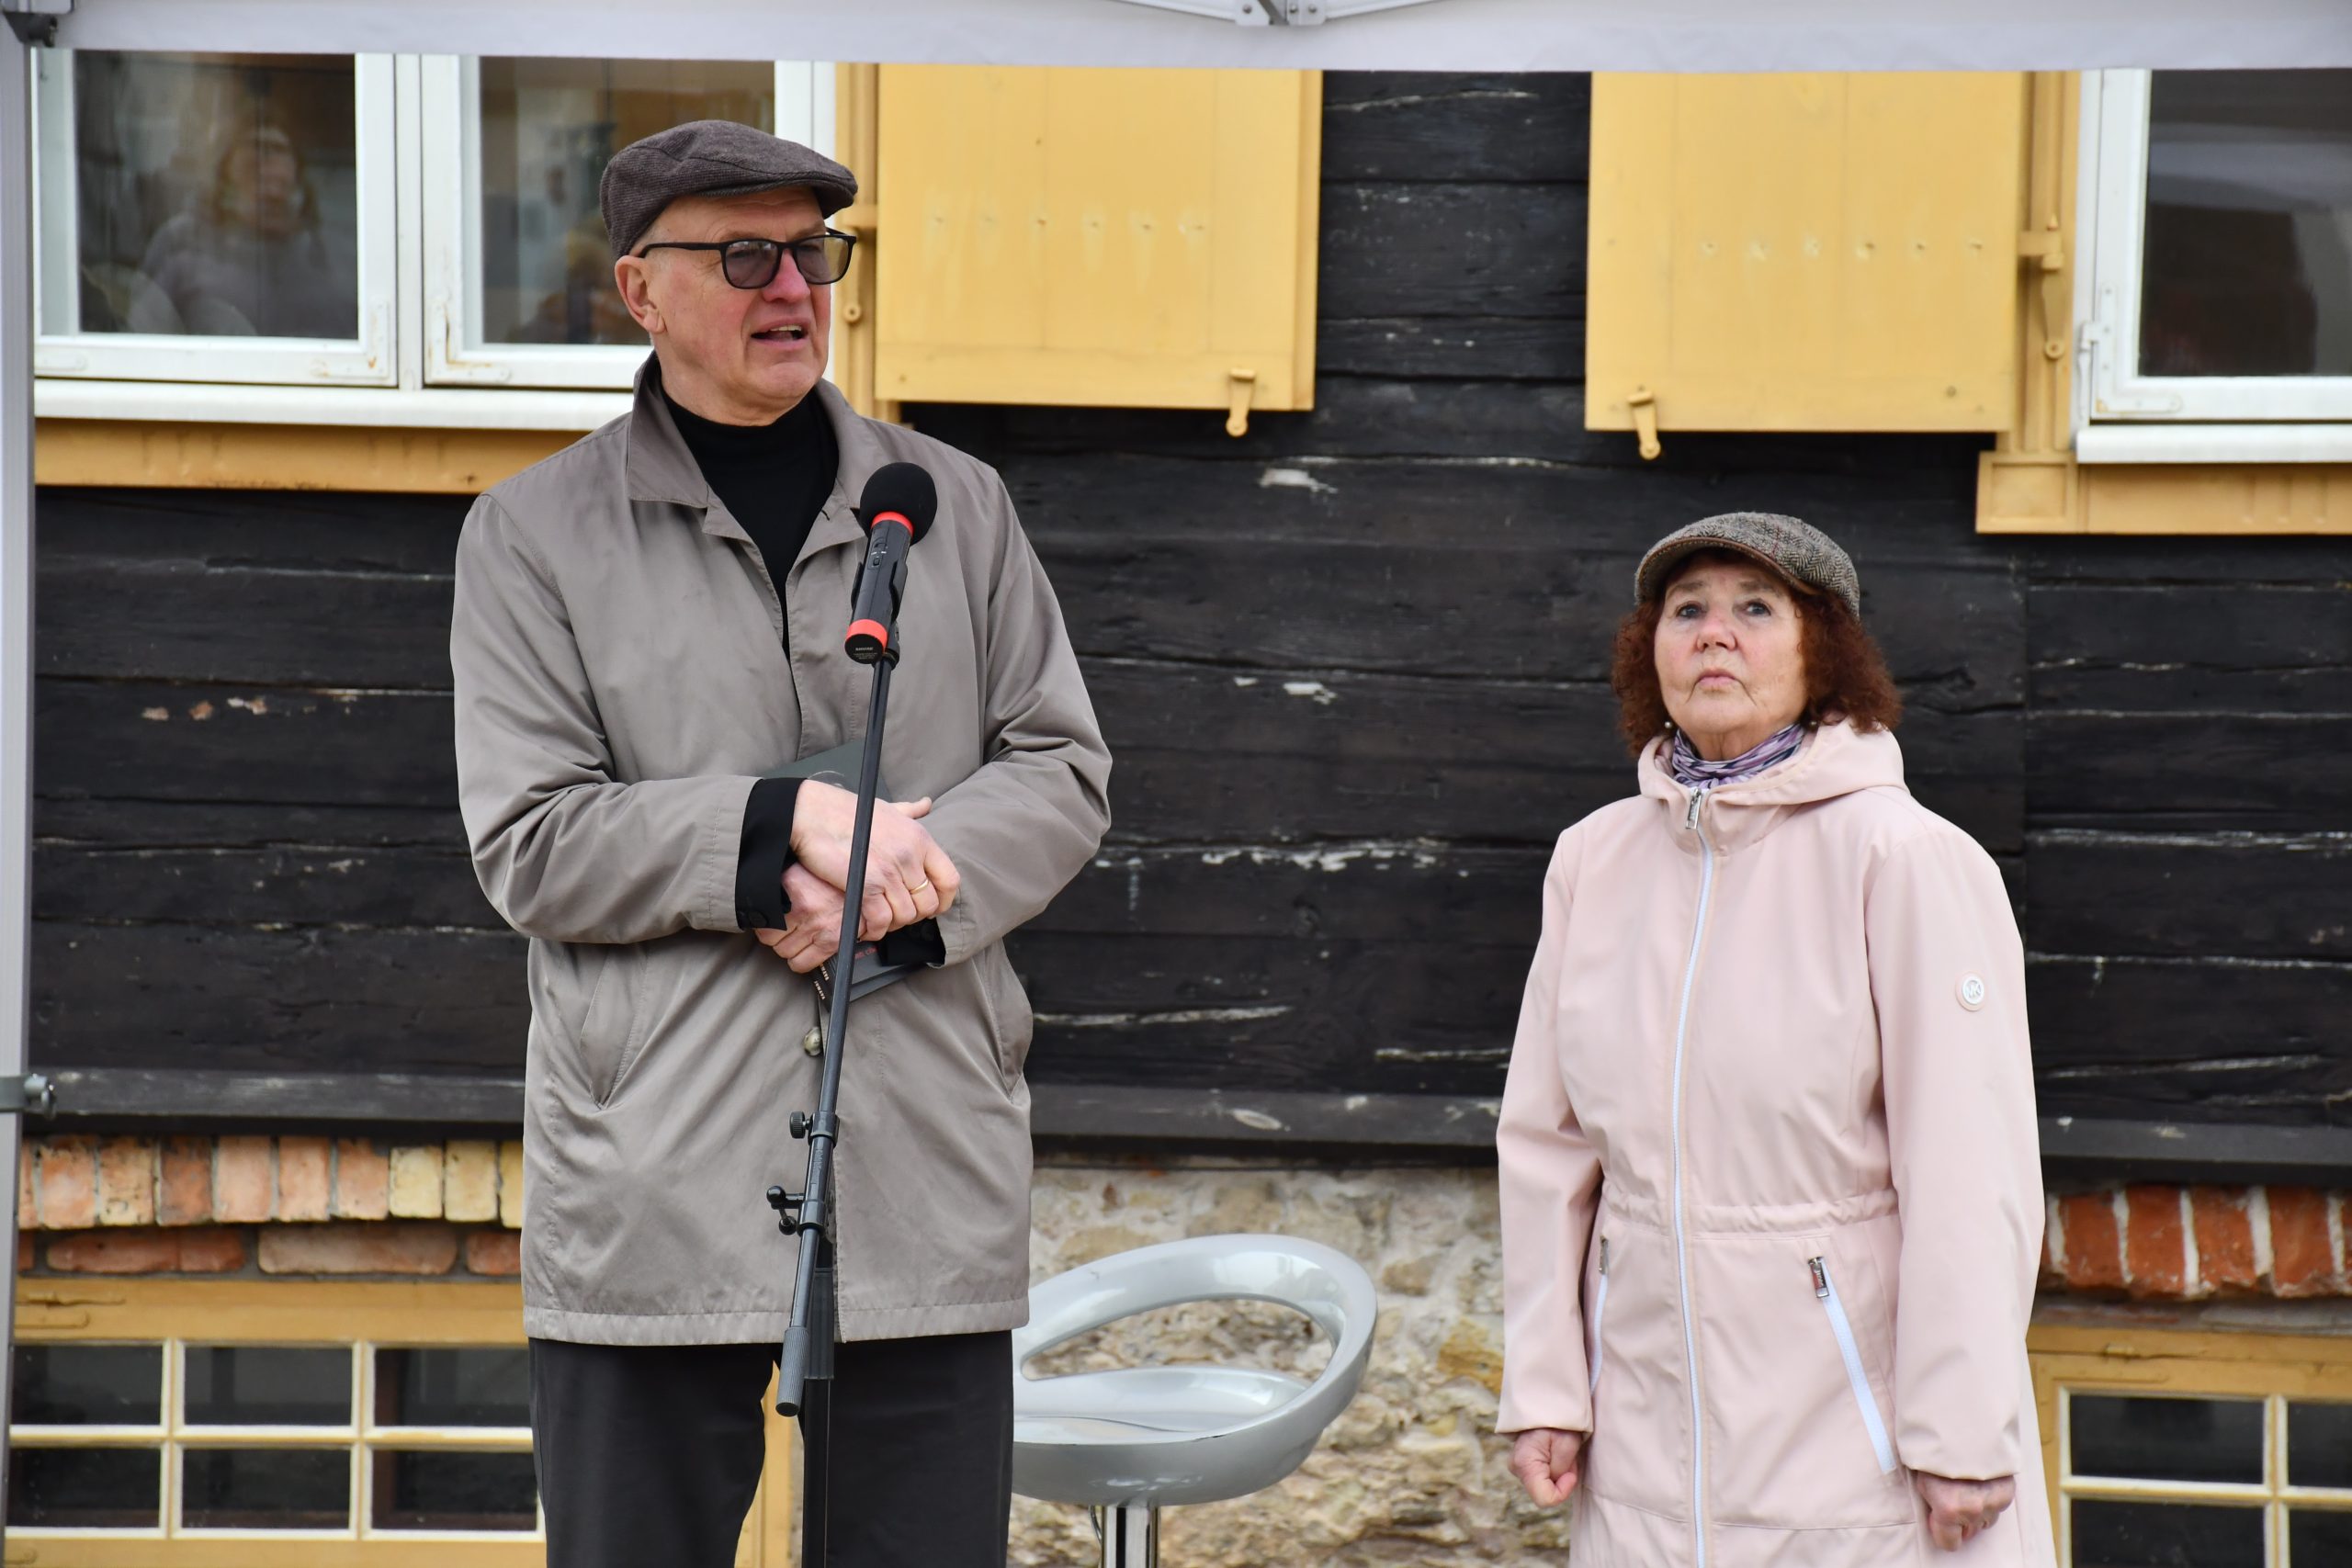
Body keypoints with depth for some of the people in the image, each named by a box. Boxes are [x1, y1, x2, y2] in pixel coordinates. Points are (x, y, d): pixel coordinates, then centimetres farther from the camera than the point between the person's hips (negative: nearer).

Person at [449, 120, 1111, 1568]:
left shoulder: (955, 506, 14)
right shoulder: (535, 535, 5)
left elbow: (1064, 773, 10)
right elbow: (530, 843, -4)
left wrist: (907, 879, -10)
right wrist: (782, 826, -15)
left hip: (926, 1176, 2)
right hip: (652, 1189, -2)